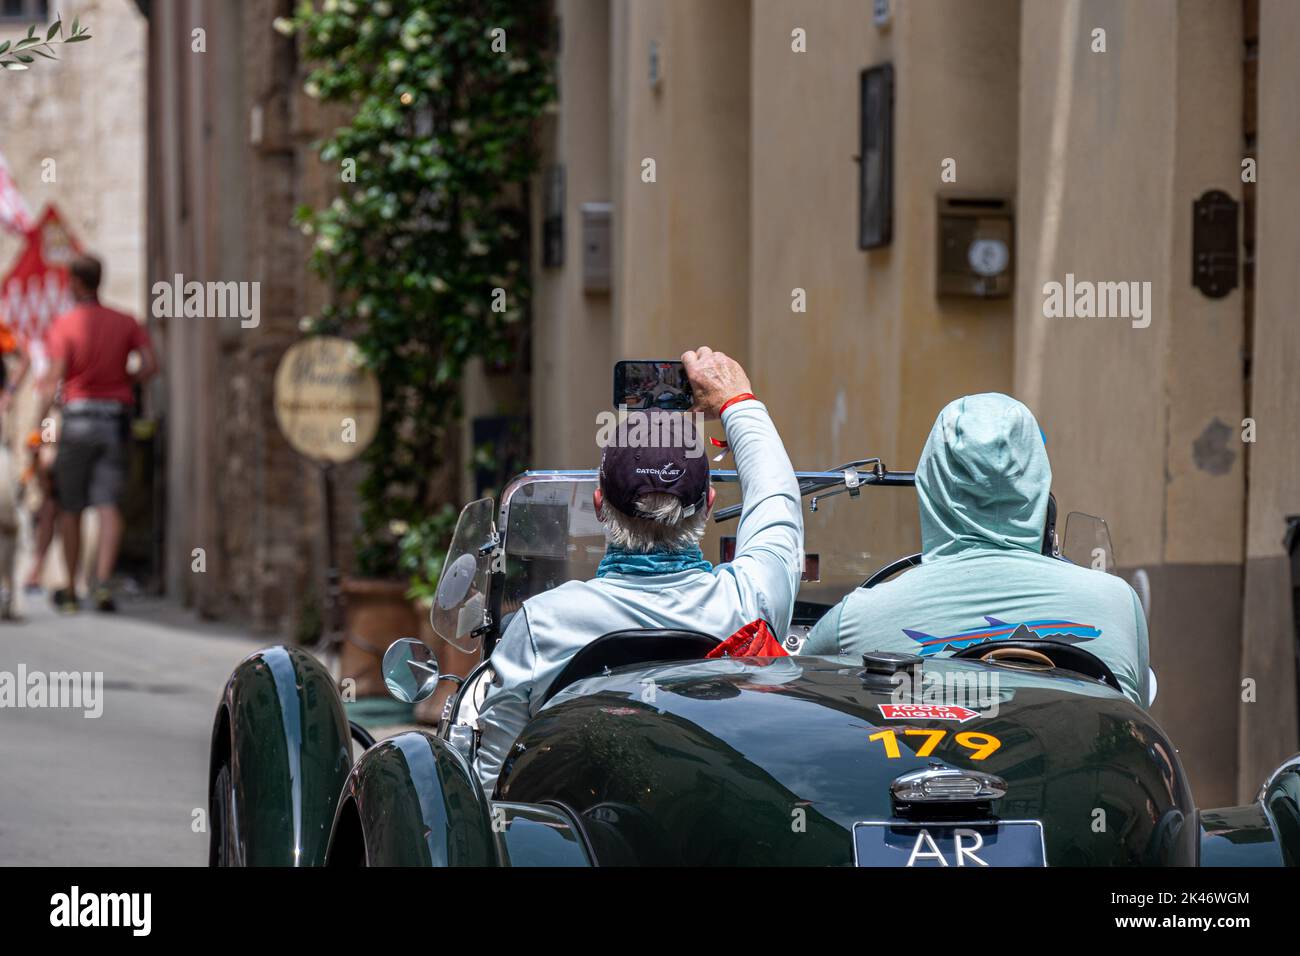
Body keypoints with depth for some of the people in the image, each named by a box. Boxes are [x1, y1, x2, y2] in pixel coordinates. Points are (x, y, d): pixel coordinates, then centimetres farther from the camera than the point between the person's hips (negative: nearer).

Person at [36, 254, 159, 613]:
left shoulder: (63, 325, -5)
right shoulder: (126, 322, 6)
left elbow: (53, 378, -12)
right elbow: (150, 364, -6)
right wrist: (125, 381, 10)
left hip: (78, 417, -2)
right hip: (116, 419, 2)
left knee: (70, 508, 8)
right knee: (108, 505, -2)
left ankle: (70, 590, 12)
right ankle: (103, 582, -19)